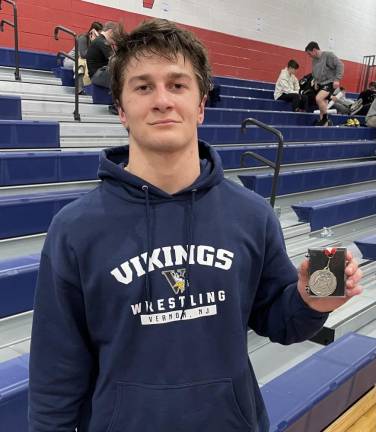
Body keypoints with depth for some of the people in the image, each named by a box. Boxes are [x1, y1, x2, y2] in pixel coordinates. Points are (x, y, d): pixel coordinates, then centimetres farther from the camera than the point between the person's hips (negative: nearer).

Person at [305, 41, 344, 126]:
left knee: (319, 98, -28)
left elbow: (340, 65, -16)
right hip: (320, 84, 8)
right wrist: (316, 81, 9)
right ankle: (324, 123, 16)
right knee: (323, 104, 8)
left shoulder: (328, 55, -12)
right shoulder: (314, 60, 10)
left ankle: (325, 118, -10)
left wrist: (337, 79, -21)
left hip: (330, 83, -8)